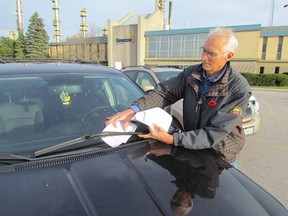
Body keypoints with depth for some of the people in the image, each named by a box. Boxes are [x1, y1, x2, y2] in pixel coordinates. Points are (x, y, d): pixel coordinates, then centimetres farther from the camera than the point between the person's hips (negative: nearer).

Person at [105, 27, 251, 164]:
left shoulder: (239, 89, -23)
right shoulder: (192, 73, -9)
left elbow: (215, 134, -27)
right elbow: (164, 92, -12)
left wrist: (172, 139, -34)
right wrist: (133, 109, -29)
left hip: (219, 158, -3)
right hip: (191, 148, 4)